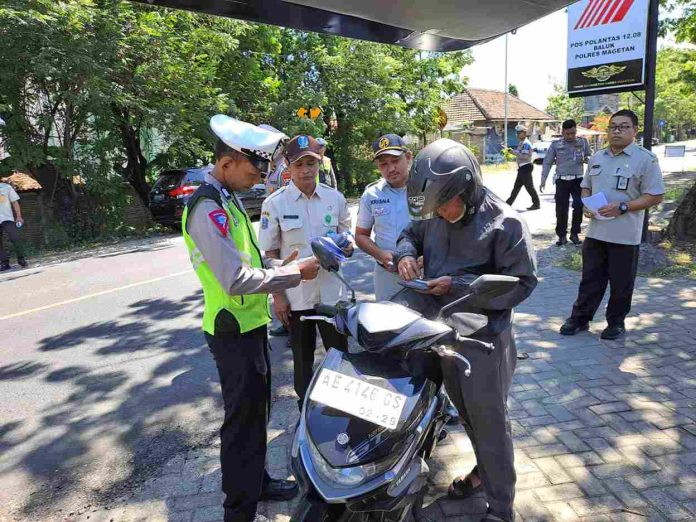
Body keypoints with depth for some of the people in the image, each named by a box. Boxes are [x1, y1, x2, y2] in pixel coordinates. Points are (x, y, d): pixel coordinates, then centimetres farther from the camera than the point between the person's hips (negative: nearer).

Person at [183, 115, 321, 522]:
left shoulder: (228, 199, 11)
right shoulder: (208, 207, -21)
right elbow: (236, 279, -29)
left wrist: (280, 265, 2)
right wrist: (295, 274, -19)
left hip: (250, 324, 10)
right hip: (235, 330, -10)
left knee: (257, 410, 22)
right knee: (244, 419, 2)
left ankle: (257, 482, 40)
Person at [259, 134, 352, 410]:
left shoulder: (336, 198, 0)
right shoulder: (274, 203, -7)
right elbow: (270, 254, -4)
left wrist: (345, 248, -12)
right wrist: (277, 295, -7)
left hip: (331, 293, 2)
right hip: (296, 296, -2)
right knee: (303, 357, 14)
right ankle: (306, 408, 33)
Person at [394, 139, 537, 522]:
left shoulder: (504, 223, -18)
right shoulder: (435, 215, 0)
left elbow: (522, 282, -17)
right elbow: (411, 233, 18)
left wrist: (457, 286, -23)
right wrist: (405, 253, -7)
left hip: (484, 336, -6)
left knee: (488, 420, 5)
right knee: (466, 412, 23)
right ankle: (485, 470, 47)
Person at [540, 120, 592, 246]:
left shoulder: (583, 142, 6)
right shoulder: (555, 144, 2)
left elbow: (590, 156, 17)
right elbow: (547, 162, 4)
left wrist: (587, 159, -8)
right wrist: (543, 180, -2)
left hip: (578, 179, 1)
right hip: (562, 180, -1)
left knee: (579, 206, -6)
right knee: (561, 209, 1)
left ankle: (574, 234, 8)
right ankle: (562, 235, 11)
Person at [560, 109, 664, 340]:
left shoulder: (645, 159, -7)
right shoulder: (597, 158, 10)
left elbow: (655, 196, -9)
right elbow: (586, 187, 19)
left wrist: (622, 207, -20)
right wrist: (586, 205, -2)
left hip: (625, 235, -4)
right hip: (595, 231, 4)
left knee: (621, 284, 8)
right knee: (590, 279, 12)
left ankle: (616, 323, 24)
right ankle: (580, 318, 23)